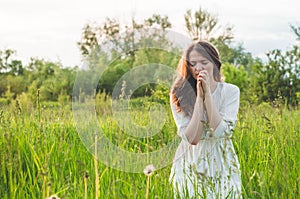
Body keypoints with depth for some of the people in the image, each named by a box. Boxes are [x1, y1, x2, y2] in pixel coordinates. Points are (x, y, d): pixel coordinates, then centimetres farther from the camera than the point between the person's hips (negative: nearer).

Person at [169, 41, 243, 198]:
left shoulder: (230, 91, -6)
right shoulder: (179, 94, -7)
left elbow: (221, 132, -18)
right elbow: (191, 138, -16)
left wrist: (207, 93, -19)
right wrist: (199, 96, -18)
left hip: (222, 166, 0)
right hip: (190, 166, 0)